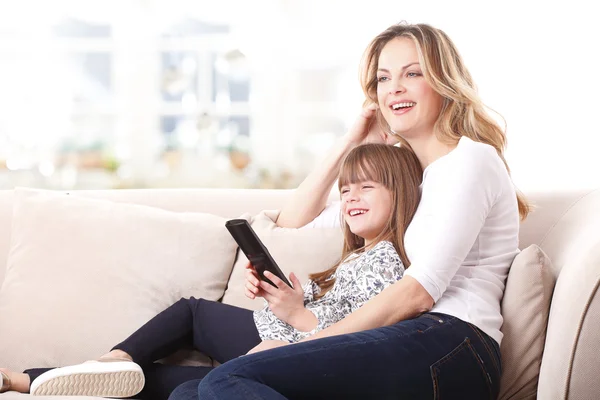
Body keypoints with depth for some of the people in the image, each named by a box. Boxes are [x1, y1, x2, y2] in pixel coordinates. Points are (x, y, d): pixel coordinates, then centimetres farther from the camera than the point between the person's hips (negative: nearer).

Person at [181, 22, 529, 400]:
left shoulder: (470, 159, 1)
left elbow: (420, 292, -11)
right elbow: (293, 222, 30)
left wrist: (305, 344, -11)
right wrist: (350, 143, 21)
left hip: (450, 345, -8)